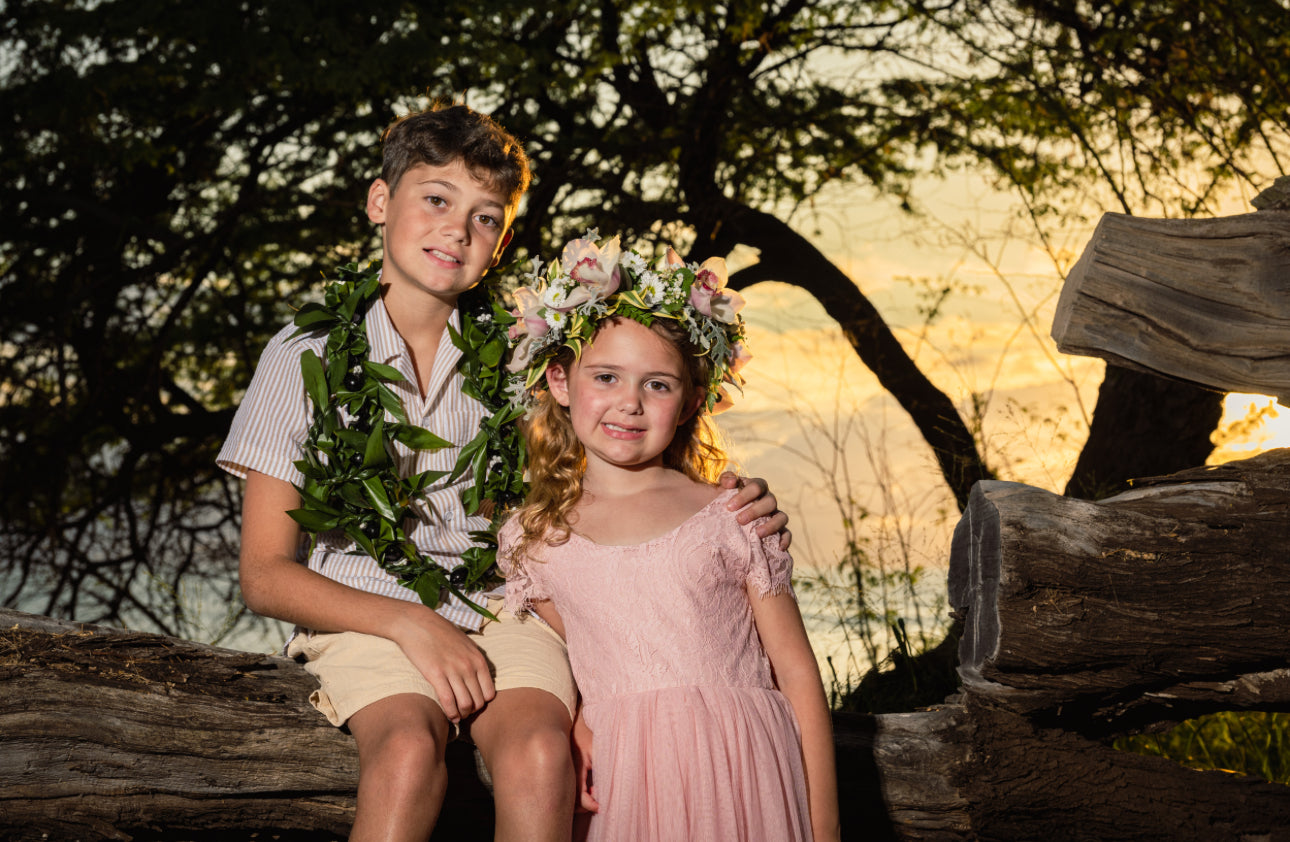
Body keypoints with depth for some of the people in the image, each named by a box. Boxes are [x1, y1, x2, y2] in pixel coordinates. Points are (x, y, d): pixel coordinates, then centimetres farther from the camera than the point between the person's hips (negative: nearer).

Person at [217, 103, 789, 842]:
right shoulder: (308, 354, 2)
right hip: (366, 616, -1)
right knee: (410, 749, -35)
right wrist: (412, 624, -14)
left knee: (541, 754, -31)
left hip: (501, 608, 2)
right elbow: (266, 574, 0)